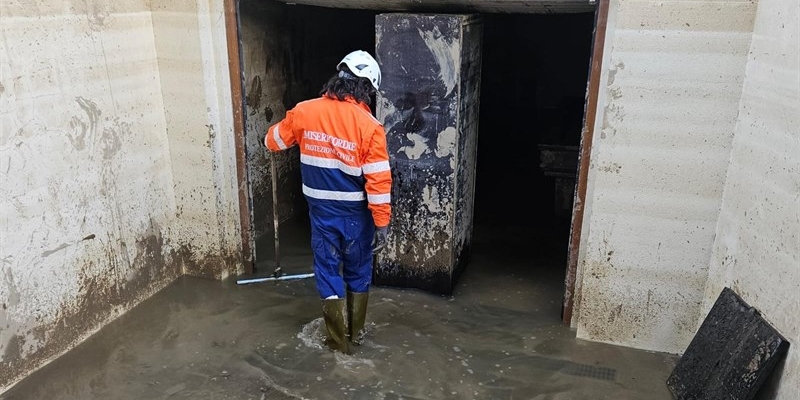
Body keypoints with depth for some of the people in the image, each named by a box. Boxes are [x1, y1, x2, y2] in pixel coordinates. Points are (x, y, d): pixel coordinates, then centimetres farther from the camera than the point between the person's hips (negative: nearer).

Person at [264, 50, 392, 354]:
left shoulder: (304, 112, -7)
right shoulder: (369, 125, -16)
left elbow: (273, 141, 10)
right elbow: (378, 181, -17)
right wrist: (382, 223, -10)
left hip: (322, 212, 1)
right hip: (357, 214, -1)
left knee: (328, 272, 13)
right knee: (358, 272, 18)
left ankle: (339, 341, 21)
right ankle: (355, 333, 33)